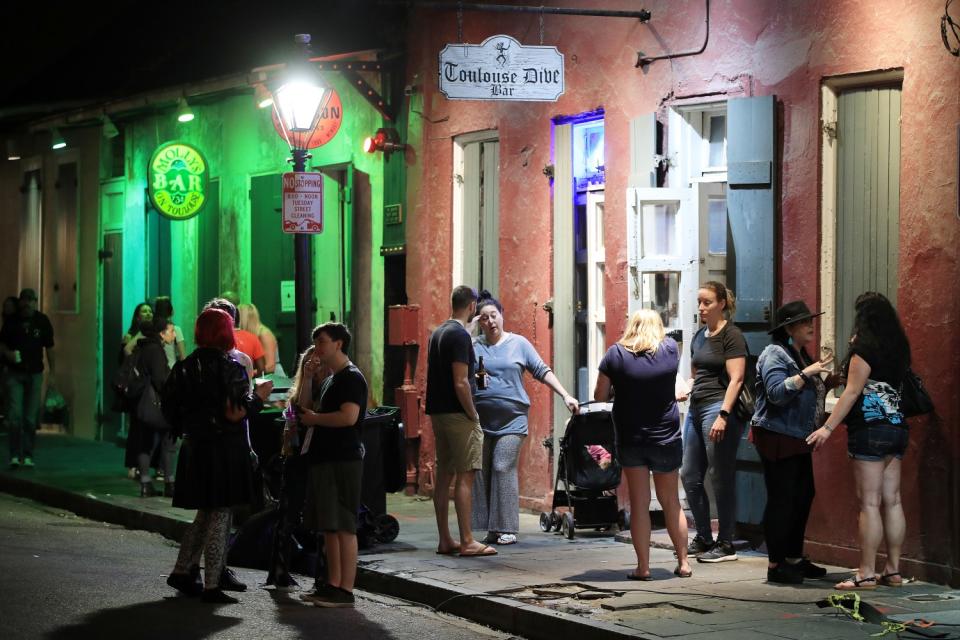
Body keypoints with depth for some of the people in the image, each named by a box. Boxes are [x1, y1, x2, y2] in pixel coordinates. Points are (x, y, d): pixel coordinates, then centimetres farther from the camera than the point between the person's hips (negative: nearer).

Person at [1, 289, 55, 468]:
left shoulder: (42, 321, 2)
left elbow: (49, 347, 8)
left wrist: (51, 372, 7)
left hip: (35, 373, 1)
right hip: (15, 373, -1)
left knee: (31, 418, 1)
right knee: (15, 415, -9)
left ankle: (28, 455, 8)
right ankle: (15, 455, -5)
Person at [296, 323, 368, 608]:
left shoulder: (352, 377, -9)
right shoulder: (329, 380, 20)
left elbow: (349, 416, -22)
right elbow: (304, 407, 22)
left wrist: (314, 418, -8)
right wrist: (307, 377, 9)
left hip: (343, 461, -10)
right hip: (324, 459, 10)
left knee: (343, 527, -9)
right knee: (328, 527, 11)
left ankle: (345, 591, -9)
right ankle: (332, 584, 17)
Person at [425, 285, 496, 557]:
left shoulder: (438, 333, 14)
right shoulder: (460, 335, -14)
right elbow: (460, 383, -19)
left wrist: (475, 375, 30)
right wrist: (473, 414, -12)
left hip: (439, 413, 9)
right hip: (458, 414, -9)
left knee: (444, 475, 10)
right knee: (464, 477, -8)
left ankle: (445, 540, 13)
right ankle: (467, 542, -9)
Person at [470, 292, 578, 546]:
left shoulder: (518, 343, 6)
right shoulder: (473, 345, 9)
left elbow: (542, 371, 5)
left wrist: (566, 396, -4)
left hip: (511, 419, -2)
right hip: (480, 418, 2)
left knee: (503, 469, -9)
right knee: (480, 472, 0)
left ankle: (507, 528, -6)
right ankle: (488, 526, 5)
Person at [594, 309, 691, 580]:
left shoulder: (616, 353, -7)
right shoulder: (670, 349, -3)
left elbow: (600, 395, -2)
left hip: (630, 438, -1)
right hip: (666, 437, 1)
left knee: (639, 503, 3)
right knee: (671, 502, 14)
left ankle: (643, 566, 1)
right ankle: (683, 563, 16)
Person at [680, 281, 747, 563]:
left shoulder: (731, 336, -7)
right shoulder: (699, 336, 18)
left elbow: (736, 379, -14)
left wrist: (723, 415, -21)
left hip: (718, 407, -9)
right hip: (696, 408, 9)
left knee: (721, 479, -4)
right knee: (690, 476, 8)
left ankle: (726, 545, 3)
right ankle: (703, 539, 19)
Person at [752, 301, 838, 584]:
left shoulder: (801, 355, 17)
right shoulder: (775, 354, -11)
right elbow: (777, 393, -24)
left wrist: (829, 381, 8)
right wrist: (807, 373, -28)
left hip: (798, 440, 10)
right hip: (777, 437, -10)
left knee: (803, 497, 11)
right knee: (781, 500, -8)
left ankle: (795, 558, 21)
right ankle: (775, 565, -3)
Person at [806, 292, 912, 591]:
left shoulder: (864, 348, -10)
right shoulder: (897, 348, 12)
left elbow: (853, 391, -14)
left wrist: (828, 427, -14)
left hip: (870, 429, -8)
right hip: (896, 428, 8)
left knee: (869, 502, -8)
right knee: (892, 501, 8)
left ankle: (866, 574, -9)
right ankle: (893, 571, 11)